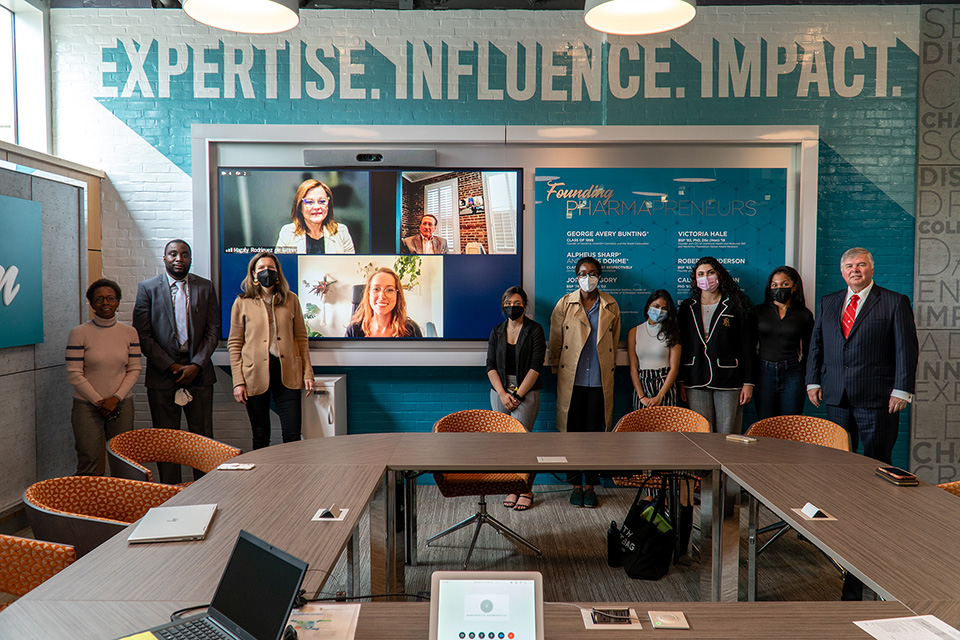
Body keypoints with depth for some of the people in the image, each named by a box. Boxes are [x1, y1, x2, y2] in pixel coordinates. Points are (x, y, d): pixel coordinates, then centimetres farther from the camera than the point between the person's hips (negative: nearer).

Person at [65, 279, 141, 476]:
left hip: (122, 405, 2)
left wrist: (116, 398, -8)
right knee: (88, 462, -2)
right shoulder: (79, 334, -4)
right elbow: (74, 374, -5)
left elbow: (134, 370, 4)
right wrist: (99, 401, -9)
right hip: (87, 406, -2)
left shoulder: (129, 332, 4)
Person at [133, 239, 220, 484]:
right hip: (162, 374, -1)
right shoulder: (147, 288, 5)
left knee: (203, 438, 2)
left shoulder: (206, 287, 8)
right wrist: (171, 366, -9)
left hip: (198, 372, 1)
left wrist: (196, 365, -8)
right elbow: (142, 335, -1)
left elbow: (213, 331, 4)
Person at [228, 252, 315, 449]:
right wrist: (238, 381, -3)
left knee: (293, 436, -3)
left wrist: (307, 373, 4)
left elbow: (301, 338, 11)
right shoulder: (242, 303, 4)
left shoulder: (291, 300, 8)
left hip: (287, 373, 1)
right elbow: (234, 344, 4)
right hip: (256, 374, -1)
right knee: (260, 438, 8)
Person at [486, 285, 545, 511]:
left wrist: (517, 395, -11)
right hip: (500, 391, 4)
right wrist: (503, 394, -8)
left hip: (526, 392, -4)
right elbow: (490, 365, 5)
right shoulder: (497, 332, 11)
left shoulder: (534, 330, -1)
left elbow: (536, 366, -7)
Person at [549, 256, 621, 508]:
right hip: (571, 379, -1)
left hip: (600, 380, 1)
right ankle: (576, 485, 15)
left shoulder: (610, 306, 7)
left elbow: (614, 340, 17)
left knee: (595, 432, 4)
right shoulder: (565, 304, 3)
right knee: (573, 432, 3)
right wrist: (557, 369, 9)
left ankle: (590, 485, 15)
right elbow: (555, 341, 8)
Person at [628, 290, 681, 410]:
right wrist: (641, 396, -8)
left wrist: (659, 397, -11)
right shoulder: (634, 332, 7)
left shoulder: (672, 333, 2)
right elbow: (633, 368, 3)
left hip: (666, 387, -1)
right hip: (641, 386, 1)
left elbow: (674, 368, -3)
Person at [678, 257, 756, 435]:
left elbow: (749, 347, 1)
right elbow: (681, 346, 13)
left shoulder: (737, 306, 3)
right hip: (696, 383, 2)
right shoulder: (687, 308, 11)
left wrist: (748, 383, -4)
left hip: (728, 381, -2)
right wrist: (681, 381, 7)